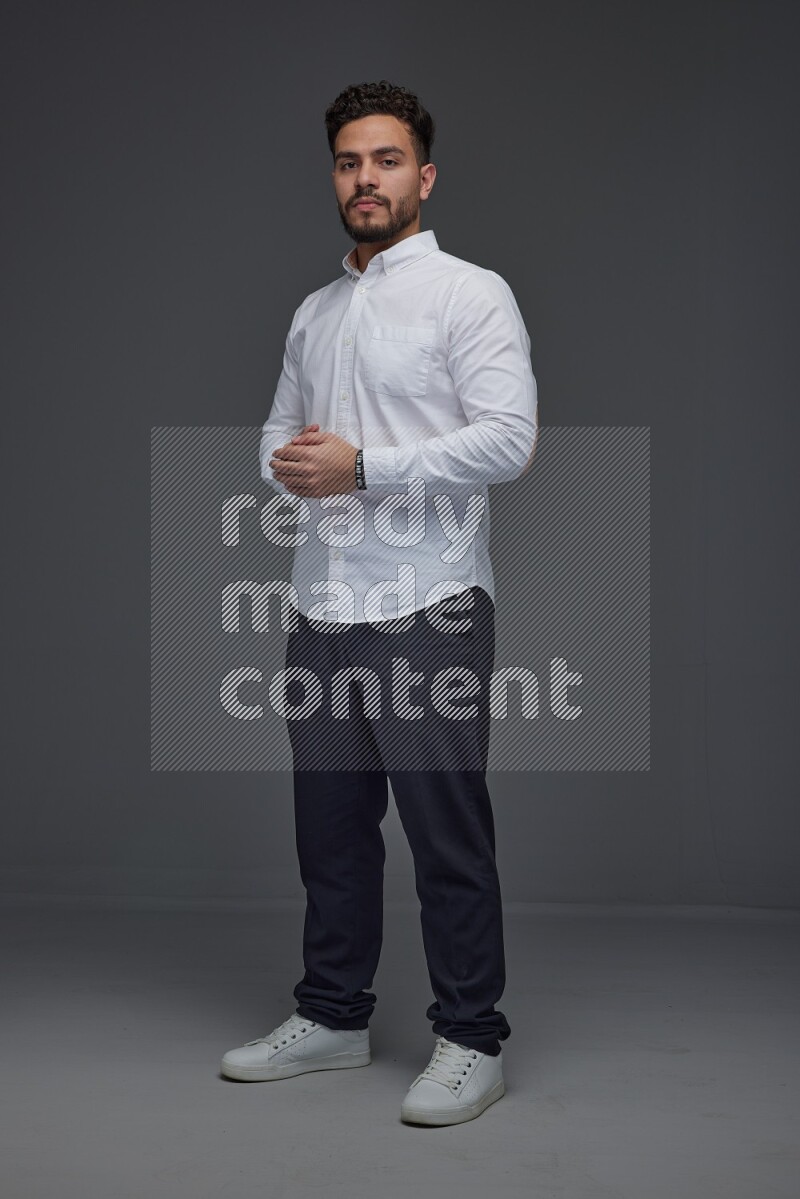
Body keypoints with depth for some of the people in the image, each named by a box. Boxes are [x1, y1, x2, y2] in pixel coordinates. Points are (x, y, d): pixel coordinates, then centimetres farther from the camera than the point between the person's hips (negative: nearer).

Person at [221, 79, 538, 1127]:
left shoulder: (470, 293, -4)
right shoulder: (314, 314, 18)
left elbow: (509, 439, -15)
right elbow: (279, 433, 24)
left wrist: (362, 467, -18)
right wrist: (288, 466, -1)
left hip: (427, 613, -7)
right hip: (323, 613, 7)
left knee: (448, 838, -1)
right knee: (331, 830, 14)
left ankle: (471, 1041, 11)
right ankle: (333, 1017, 28)